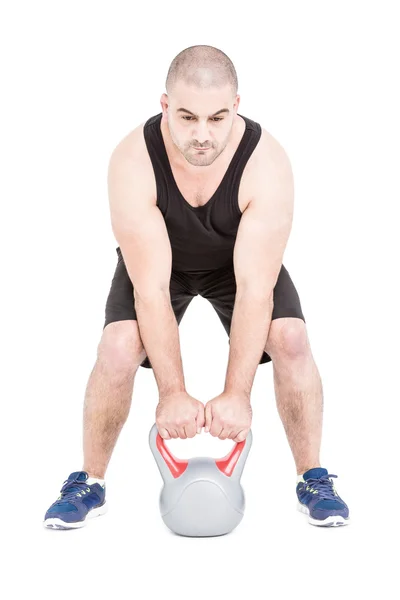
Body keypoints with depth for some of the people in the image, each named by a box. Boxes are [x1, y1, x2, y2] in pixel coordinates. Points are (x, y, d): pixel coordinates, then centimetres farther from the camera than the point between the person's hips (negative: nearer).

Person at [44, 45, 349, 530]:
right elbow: (151, 287, -34)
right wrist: (172, 392, -36)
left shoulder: (267, 163, -35)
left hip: (241, 259, 1)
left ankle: (312, 480, 0)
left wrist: (237, 394, -39)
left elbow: (254, 288, -35)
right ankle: (88, 482, 0)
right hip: (157, 260, 0)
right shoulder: (133, 161, -36)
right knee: (117, 347, -23)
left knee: (291, 339, -21)